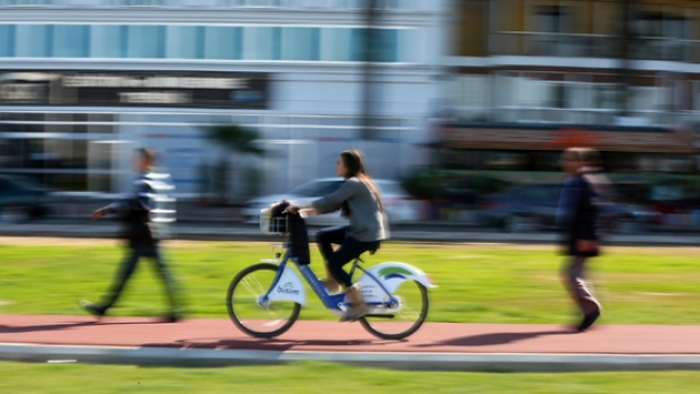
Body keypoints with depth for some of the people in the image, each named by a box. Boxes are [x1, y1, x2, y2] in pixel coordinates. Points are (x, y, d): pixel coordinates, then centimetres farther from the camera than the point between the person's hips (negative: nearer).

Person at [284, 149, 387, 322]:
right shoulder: (356, 182, 15)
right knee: (322, 236, 8)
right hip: (359, 230, 10)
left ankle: (358, 304, -5)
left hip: (367, 234, -10)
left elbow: (329, 201, -22)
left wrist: (300, 207, -19)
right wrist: (308, 210, 3)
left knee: (334, 263, -10)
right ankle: (333, 280, 13)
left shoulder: (353, 183, -16)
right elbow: (334, 204, 13)